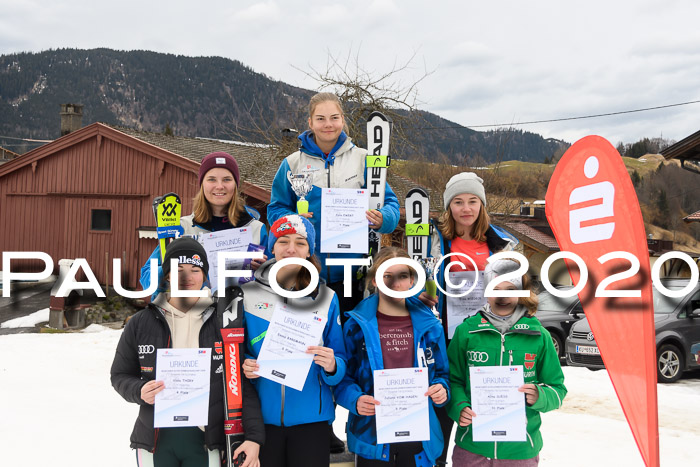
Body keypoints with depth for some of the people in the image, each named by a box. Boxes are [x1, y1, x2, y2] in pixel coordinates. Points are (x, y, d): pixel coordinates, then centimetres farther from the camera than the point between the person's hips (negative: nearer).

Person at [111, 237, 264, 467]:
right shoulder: (140, 324, 2)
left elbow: (245, 385, 0)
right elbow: (120, 374, 11)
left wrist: (254, 436, -7)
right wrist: (139, 391, -11)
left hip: (206, 441, -1)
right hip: (155, 440, 1)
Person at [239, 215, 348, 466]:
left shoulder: (326, 299, 3)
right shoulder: (247, 295, 1)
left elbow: (340, 364, 4)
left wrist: (331, 366, -18)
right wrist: (243, 367, -14)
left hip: (311, 418, 0)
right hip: (261, 417, 0)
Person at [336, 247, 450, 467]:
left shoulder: (429, 327, 4)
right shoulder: (356, 326, -3)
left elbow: (441, 373, 12)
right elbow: (343, 377, 0)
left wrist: (441, 389, -9)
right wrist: (355, 399, -18)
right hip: (371, 438, -2)